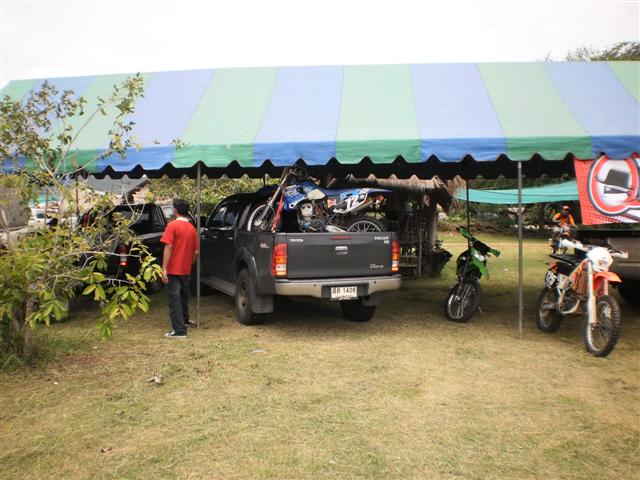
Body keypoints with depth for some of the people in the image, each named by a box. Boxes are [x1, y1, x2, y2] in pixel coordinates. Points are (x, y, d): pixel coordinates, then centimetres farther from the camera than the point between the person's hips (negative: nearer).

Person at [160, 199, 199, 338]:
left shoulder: (172, 226, -11)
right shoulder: (192, 228, 7)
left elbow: (168, 247, -18)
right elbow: (196, 252, 8)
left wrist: (164, 268, -18)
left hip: (173, 270, -6)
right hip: (186, 270, 6)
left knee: (174, 299, -4)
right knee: (184, 296, 23)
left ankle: (179, 330, -9)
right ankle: (184, 320, 41)